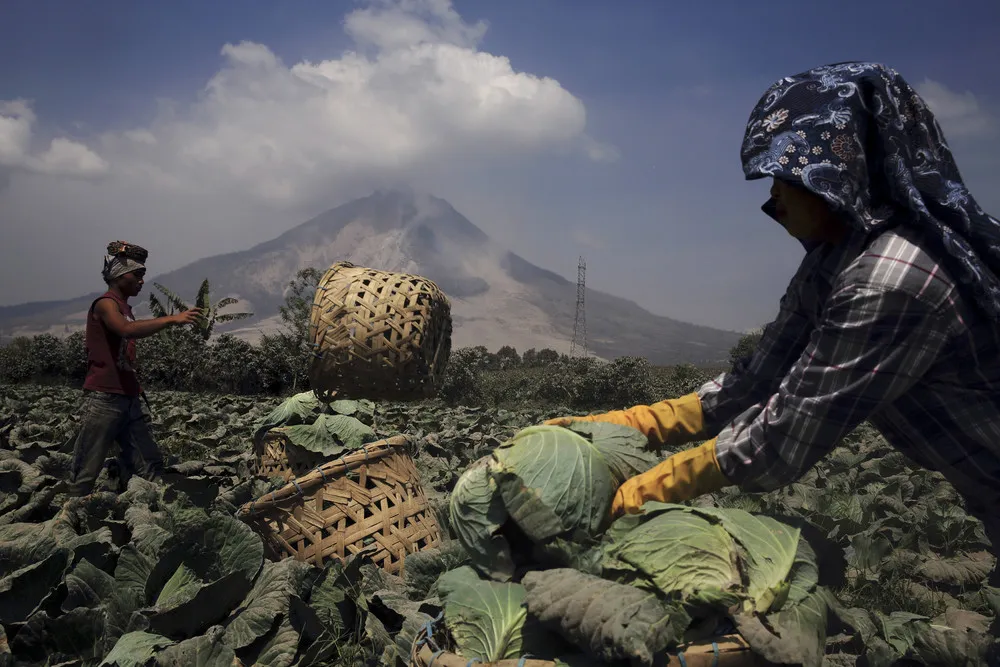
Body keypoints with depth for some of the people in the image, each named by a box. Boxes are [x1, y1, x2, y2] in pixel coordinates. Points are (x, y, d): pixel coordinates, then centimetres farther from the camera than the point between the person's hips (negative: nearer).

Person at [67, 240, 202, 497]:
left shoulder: (124, 308, 18)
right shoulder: (105, 304, -7)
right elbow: (127, 330, -30)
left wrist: (136, 386, 15)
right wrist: (171, 319, -32)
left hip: (128, 399, 9)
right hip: (104, 399, -9)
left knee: (151, 466, 6)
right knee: (85, 475, -3)